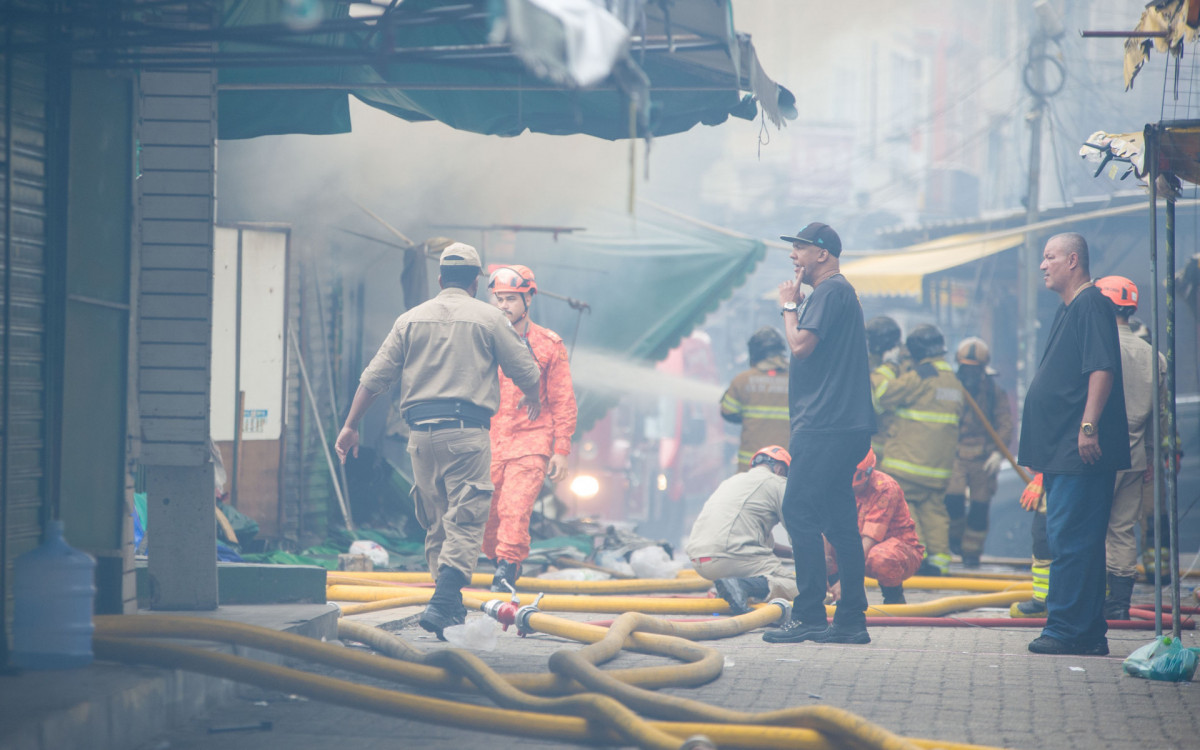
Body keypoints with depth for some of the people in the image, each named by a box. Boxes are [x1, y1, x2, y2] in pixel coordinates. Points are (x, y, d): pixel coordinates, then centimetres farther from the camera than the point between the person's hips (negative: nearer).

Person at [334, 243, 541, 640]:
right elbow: (526, 372, 6)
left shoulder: (410, 319, 11)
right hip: (466, 433, -4)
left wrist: (350, 427, 15)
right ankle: (443, 604, -22)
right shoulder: (488, 318, 3)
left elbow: (373, 379, 8)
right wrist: (533, 398, 28)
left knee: (435, 524, 14)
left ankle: (451, 605, 18)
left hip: (421, 433, 4)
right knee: (465, 522, -7)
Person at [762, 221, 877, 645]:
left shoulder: (829, 292, -9)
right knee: (840, 521, 9)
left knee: (799, 512, -11)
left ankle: (809, 615, -14)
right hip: (845, 426, 11)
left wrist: (789, 306, -5)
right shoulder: (842, 292, 23)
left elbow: (801, 345, -17)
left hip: (825, 427, -11)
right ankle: (851, 619, 9)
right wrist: (796, 305, 17)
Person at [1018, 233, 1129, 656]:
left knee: (1069, 539, -11)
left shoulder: (1091, 305, -10)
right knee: (1074, 540, 10)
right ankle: (1090, 633, 13)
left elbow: (1102, 369, -20)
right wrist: (1038, 447, 25)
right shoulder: (1068, 309, 21)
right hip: (1061, 449, 10)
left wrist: (1089, 426, -26)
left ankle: (1065, 629, -11)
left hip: (1081, 450, -10)